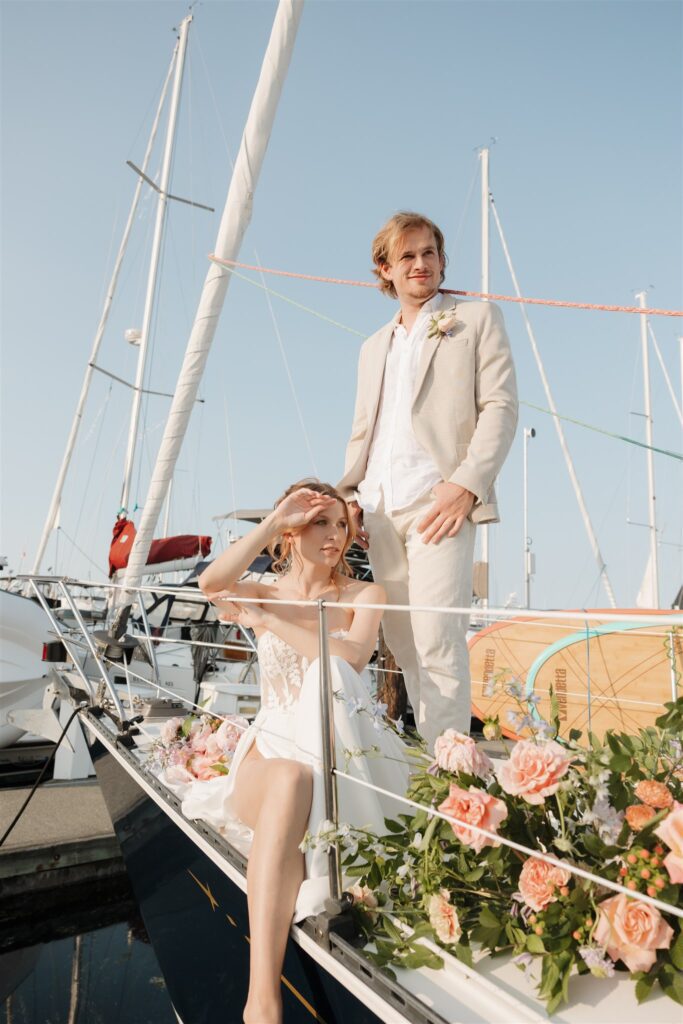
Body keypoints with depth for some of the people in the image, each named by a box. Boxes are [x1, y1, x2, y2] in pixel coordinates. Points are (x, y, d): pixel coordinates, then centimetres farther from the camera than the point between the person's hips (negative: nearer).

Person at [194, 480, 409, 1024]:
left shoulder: (364, 595, 6)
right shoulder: (264, 593, 9)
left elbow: (353, 655, -16)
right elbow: (212, 584, -16)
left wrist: (269, 620, -11)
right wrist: (274, 521, -13)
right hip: (272, 746, 0)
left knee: (295, 783, -36)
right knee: (290, 780, -36)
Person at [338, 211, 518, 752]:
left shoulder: (477, 318, 10)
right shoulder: (374, 346, 27)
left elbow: (501, 406, -1)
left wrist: (466, 484, -14)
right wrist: (349, 494, 7)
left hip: (437, 502, -5)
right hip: (381, 509, 6)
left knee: (436, 640, -13)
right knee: (404, 646, 5)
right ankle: (427, 753, 17)